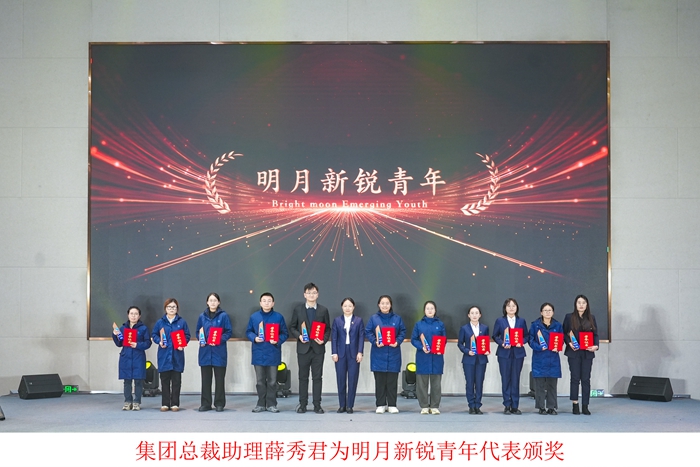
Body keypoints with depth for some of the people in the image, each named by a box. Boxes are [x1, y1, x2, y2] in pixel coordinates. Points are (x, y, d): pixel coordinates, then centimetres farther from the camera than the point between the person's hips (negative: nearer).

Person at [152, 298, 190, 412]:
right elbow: (154, 334, 8)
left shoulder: (182, 322, 3)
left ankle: (175, 403, 9)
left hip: (177, 355, -1)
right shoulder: (160, 322, 6)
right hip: (164, 355, 1)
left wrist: (183, 344, -12)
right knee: (165, 380, 4)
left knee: (176, 380, 3)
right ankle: (165, 403, 10)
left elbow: (187, 335, 4)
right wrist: (159, 342, -10)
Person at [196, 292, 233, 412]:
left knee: (219, 379, 2)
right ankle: (205, 403, 11)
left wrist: (220, 340, -16)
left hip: (219, 351, -3)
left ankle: (219, 403, 10)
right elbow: (198, 332, 15)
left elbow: (229, 332, -2)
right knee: (205, 379, 5)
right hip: (205, 351, 3)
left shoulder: (223, 316, -1)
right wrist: (201, 340, -5)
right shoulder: (202, 316, 8)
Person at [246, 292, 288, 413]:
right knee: (260, 381, 8)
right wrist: (254, 338, -10)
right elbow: (248, 331, 9)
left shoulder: (278, 317, -1)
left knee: (272, 381, 4)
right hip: (258, 353, 1)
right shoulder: (254, 317, 3)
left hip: (273, 353, -1)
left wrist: (278, 340, -16)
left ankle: (271, 404, 12)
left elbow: (285, 333, 2)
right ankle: (261, 404, 17)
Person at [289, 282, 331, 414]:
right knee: (303, 377, 6)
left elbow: (327, 329, 7)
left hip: (318, 348, 0)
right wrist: (299, 336, -12)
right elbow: (292, 327, 7)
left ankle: (317, 405, 7)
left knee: (317, 377, 2)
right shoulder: (298, 309, 4)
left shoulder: (323, 310, 5)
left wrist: (324, 339, -10)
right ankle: (302, 404, 12)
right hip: (303, 348, 0)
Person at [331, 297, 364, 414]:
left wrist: (360, 352, -8)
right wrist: (334, 353, -4)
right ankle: (342, 405, 10)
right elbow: (334, 337, 4)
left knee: (353, 380, -1)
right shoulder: (337, 320, 8)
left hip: (354, 353, -1)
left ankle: (350, 405, 6)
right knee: (341, 379, 2)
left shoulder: (359, 321, 6)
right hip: (341, 353, 1)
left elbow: (361, 337, 2)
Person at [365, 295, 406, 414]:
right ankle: (380, 405, 11)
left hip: (393, 354, 1)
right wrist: (375, 342, -14)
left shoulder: (397, 318, 6)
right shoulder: (374, 318, 3)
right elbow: (367, 332, 1)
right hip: (378, 354, 0)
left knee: (392, 381, 3)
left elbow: (403, 332, 5)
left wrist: (397, 342, -12)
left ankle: (392, 405, 10)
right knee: (379, 381, 3)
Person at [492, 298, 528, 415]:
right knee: (505, 379, 0)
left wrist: (521, 342, -9)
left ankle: (515, 406, 9)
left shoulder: (521, 321, 10)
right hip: (504, 353, -1)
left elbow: (526, 335, 10)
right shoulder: (500, 321, 5)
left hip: (518, 353, 1)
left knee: (516, 379, 3)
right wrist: (502, 343, -13)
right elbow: (495, 336, 4)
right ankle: (507, 406, 7)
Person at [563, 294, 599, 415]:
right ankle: (575, 405, 4)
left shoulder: (591, 318, 10)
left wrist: (596, 345, -6)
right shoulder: (569, 317, 4)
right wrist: (569, 343, -13)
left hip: (587, 353, 2)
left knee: (586, 379, 1)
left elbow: (595, 334, 10)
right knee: (575, 378, -2)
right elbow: (564, 333, 3)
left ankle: (585, 406, 6)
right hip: (574, 352, -2)